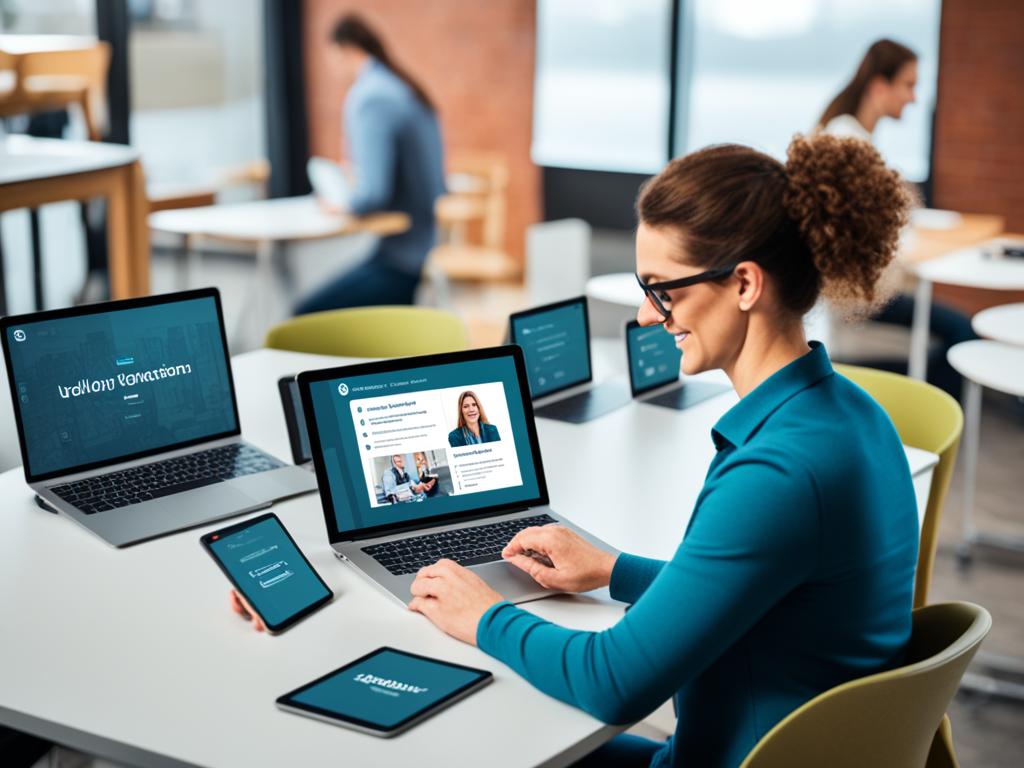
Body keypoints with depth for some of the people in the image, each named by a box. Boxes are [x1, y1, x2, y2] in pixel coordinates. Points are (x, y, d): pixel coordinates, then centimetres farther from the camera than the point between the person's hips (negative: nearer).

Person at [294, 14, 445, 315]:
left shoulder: (369, 97, -18)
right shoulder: (406, 88, 12)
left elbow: (372, 195, -25)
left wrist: (343, 204, -5)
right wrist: (356, 175, 18)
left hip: (404, 263, -10)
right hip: (430, 250, 10)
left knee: (306, 316, -6)